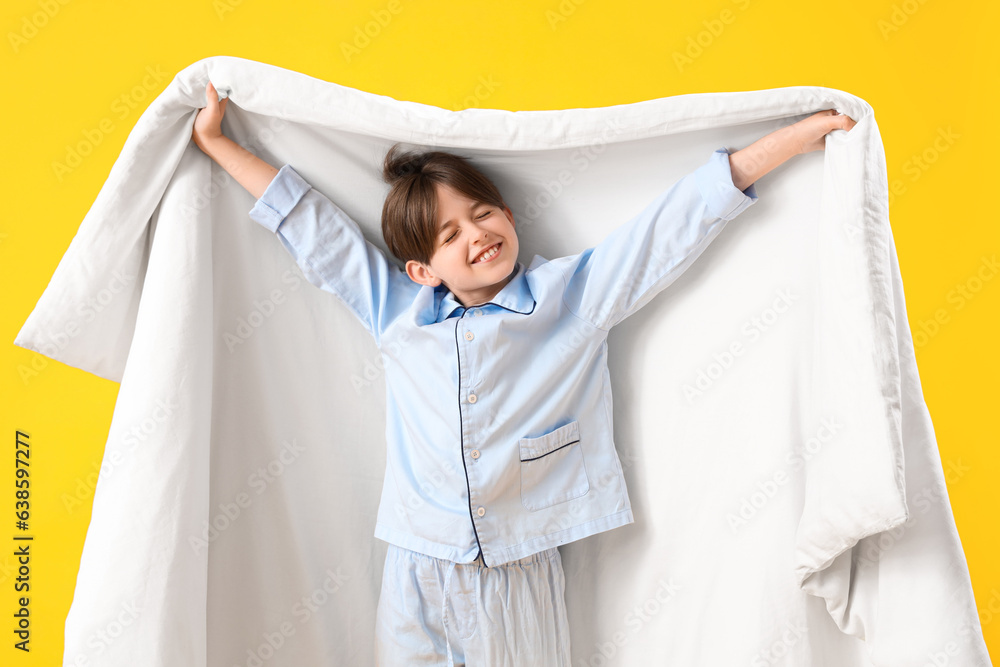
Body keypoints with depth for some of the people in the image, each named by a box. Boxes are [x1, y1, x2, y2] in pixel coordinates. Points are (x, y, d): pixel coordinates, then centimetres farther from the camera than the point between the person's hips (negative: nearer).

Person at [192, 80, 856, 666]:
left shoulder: (573, 294, -5)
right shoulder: (395, 310, 1)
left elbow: (674, 226, -7)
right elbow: (310, 224, 6)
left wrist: (799, 135, -7)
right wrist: (217, 142, 12)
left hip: (523, 577, -2)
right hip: (418, 578, 2)